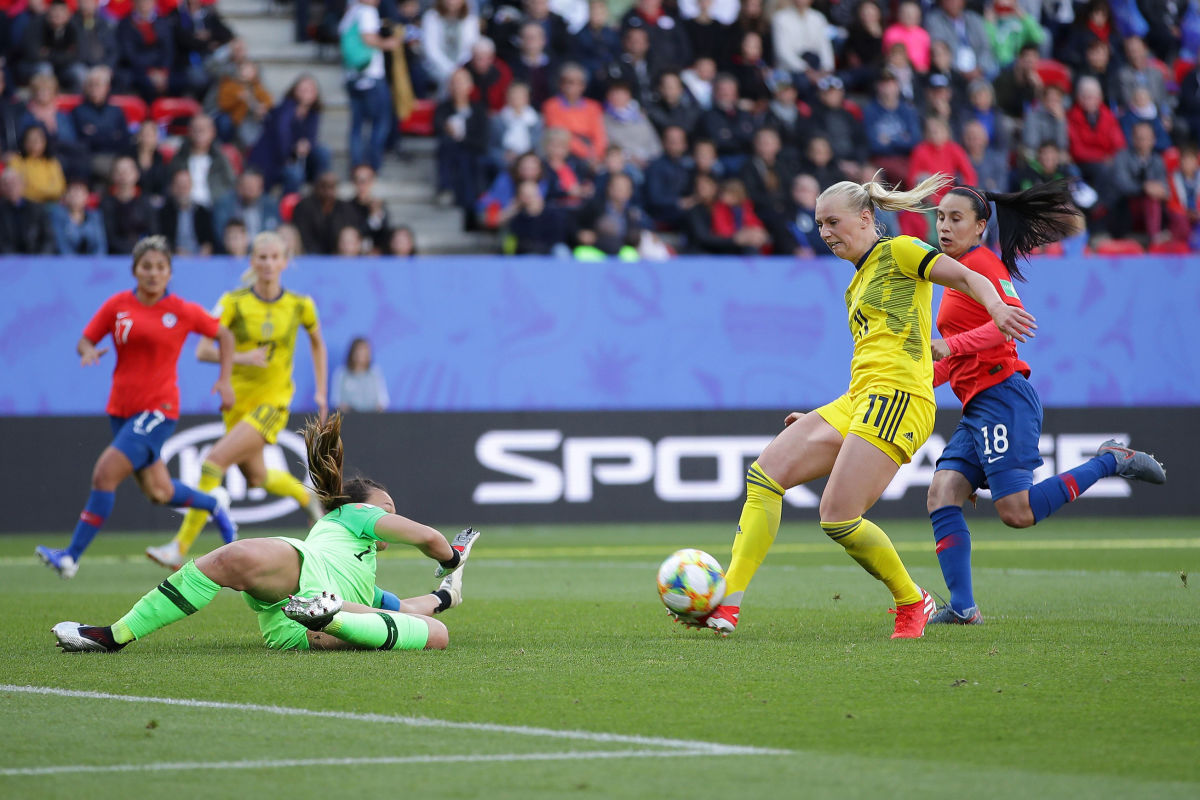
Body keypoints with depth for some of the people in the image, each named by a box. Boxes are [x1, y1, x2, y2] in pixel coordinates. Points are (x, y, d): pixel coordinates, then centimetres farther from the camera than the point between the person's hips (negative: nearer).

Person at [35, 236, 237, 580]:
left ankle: (72, 556, -12)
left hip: (158, 409, -4)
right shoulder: (117, 305, 3)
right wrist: (88, 351, -15)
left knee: (105, 474, -18)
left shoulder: (182, 311, -3)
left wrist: (225, 380, -2)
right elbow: (85, 340, 9)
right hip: (122, 409, 4)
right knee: (159, 492, 10)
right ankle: (212, 504, 42)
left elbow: (224, 335, 9)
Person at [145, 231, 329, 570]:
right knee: (255, 476, 16)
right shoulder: (234, 302, -7)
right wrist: (239, 357, -27)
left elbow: (317, 342, 17)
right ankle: (307, 497, 50)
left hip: (273, 400, -3)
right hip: (238, 399, 3)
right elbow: (203, 351, -11)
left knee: (215, 460, -19)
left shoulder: (300, 305, -4)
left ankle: (181, 545, -16)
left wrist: (321, 390, 14)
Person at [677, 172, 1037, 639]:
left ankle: (912, 604, 4)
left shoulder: (899, 252, 3)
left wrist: (998, 310, -29)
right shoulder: (857, 286, 27)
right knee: (766, 473, -5)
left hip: (897, 398, -9)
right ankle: (728, 604, -10)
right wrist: (819, 421, 24)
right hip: (856, 403, 9)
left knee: (838, 517, -17)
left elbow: (970, 279, -8)